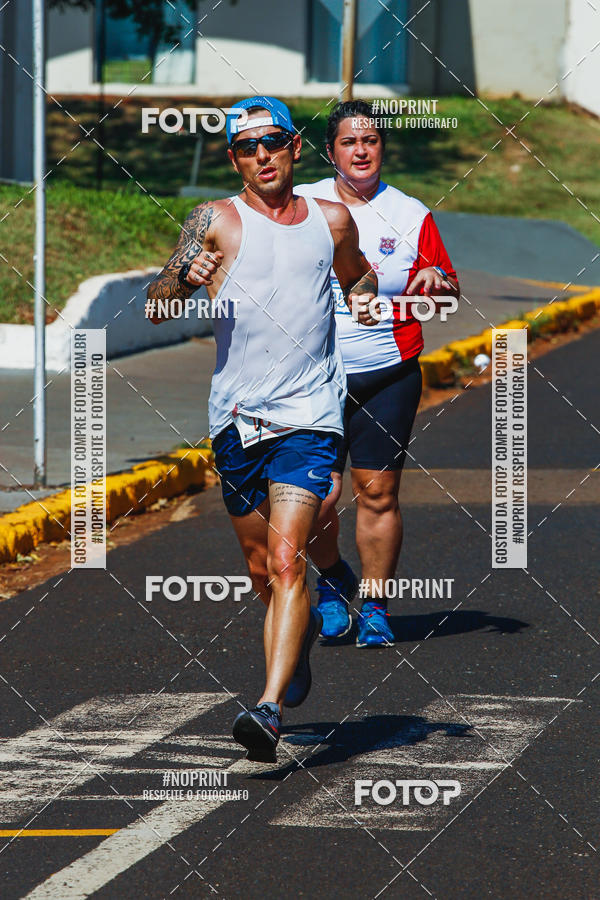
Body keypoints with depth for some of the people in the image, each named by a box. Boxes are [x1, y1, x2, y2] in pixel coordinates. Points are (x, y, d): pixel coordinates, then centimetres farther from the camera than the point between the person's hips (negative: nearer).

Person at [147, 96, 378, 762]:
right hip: (236, 417, 1)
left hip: (309, 415, -1)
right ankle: (302, 632, 47)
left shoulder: (332, 221, 8)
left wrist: (364, 296, 7)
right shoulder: (216, 221, 1)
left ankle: (270, 708, -25)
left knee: (287, 562, -17)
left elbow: (357, 275, 30)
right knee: (260, 569, 15)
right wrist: (183, 277, -27)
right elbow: (156, 307, -6)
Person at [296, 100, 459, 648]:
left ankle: (375, 608, 13)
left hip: (389, 376, 0)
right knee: (318, 496, -8)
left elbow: (450, 293, 9)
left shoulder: (410, 215, 4)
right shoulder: (303, 206, 3)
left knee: (377, 493, -1)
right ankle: (331, 580, 21)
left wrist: (437, 279, -12)